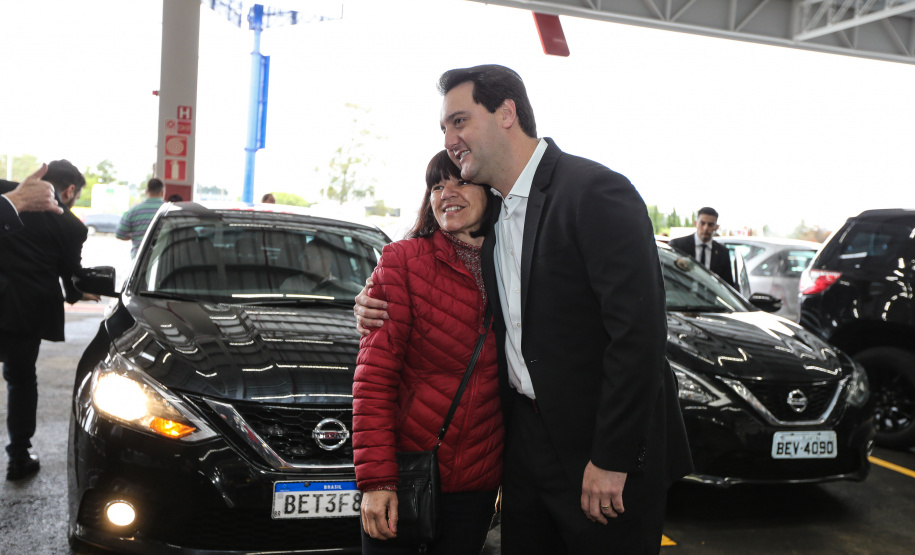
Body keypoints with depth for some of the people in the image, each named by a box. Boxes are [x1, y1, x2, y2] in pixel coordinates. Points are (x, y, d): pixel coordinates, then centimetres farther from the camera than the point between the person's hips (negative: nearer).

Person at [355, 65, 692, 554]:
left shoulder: (597, 193, -18)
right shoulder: (493, 208, 8)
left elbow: (639, 330, -23)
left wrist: (612, 459, -21)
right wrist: (387, 314, 0)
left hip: (604, 447, -7)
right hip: (526, 437, 8)